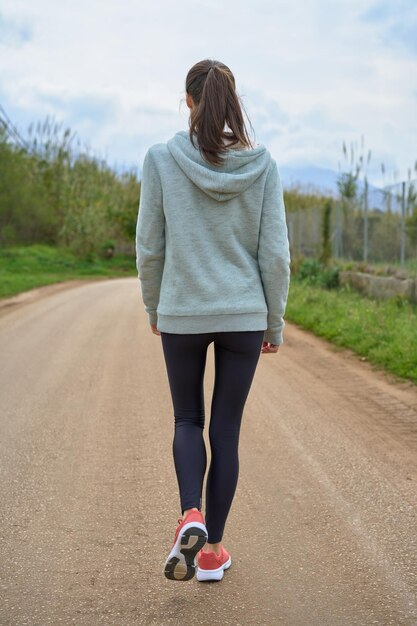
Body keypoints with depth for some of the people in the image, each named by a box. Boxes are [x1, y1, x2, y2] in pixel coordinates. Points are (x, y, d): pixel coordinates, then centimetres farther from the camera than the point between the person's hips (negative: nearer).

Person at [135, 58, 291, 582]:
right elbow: (275, 253, -5)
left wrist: (153, 307, 12)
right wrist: (275, 322, 7)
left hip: (182, 315, -1)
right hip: (244, 316, 1)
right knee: (226, 430, 12)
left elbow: (149, 247, -4)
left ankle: (191, 518, -6)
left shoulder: (161, 159, -8)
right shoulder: (262, 164, -5)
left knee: (188, 421, 18)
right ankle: (212, 550, 19)